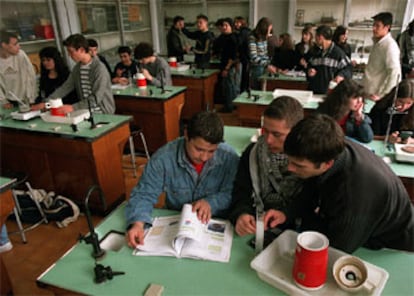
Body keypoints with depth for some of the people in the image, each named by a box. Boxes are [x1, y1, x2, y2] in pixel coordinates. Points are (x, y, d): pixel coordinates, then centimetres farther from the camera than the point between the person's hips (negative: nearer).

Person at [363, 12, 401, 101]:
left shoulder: (390, 45, -17)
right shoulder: (377, 42, 9)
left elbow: (394, 73, -22)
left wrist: (381, 95, -22)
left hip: (376, 94, -8)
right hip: (369, 92, 8)